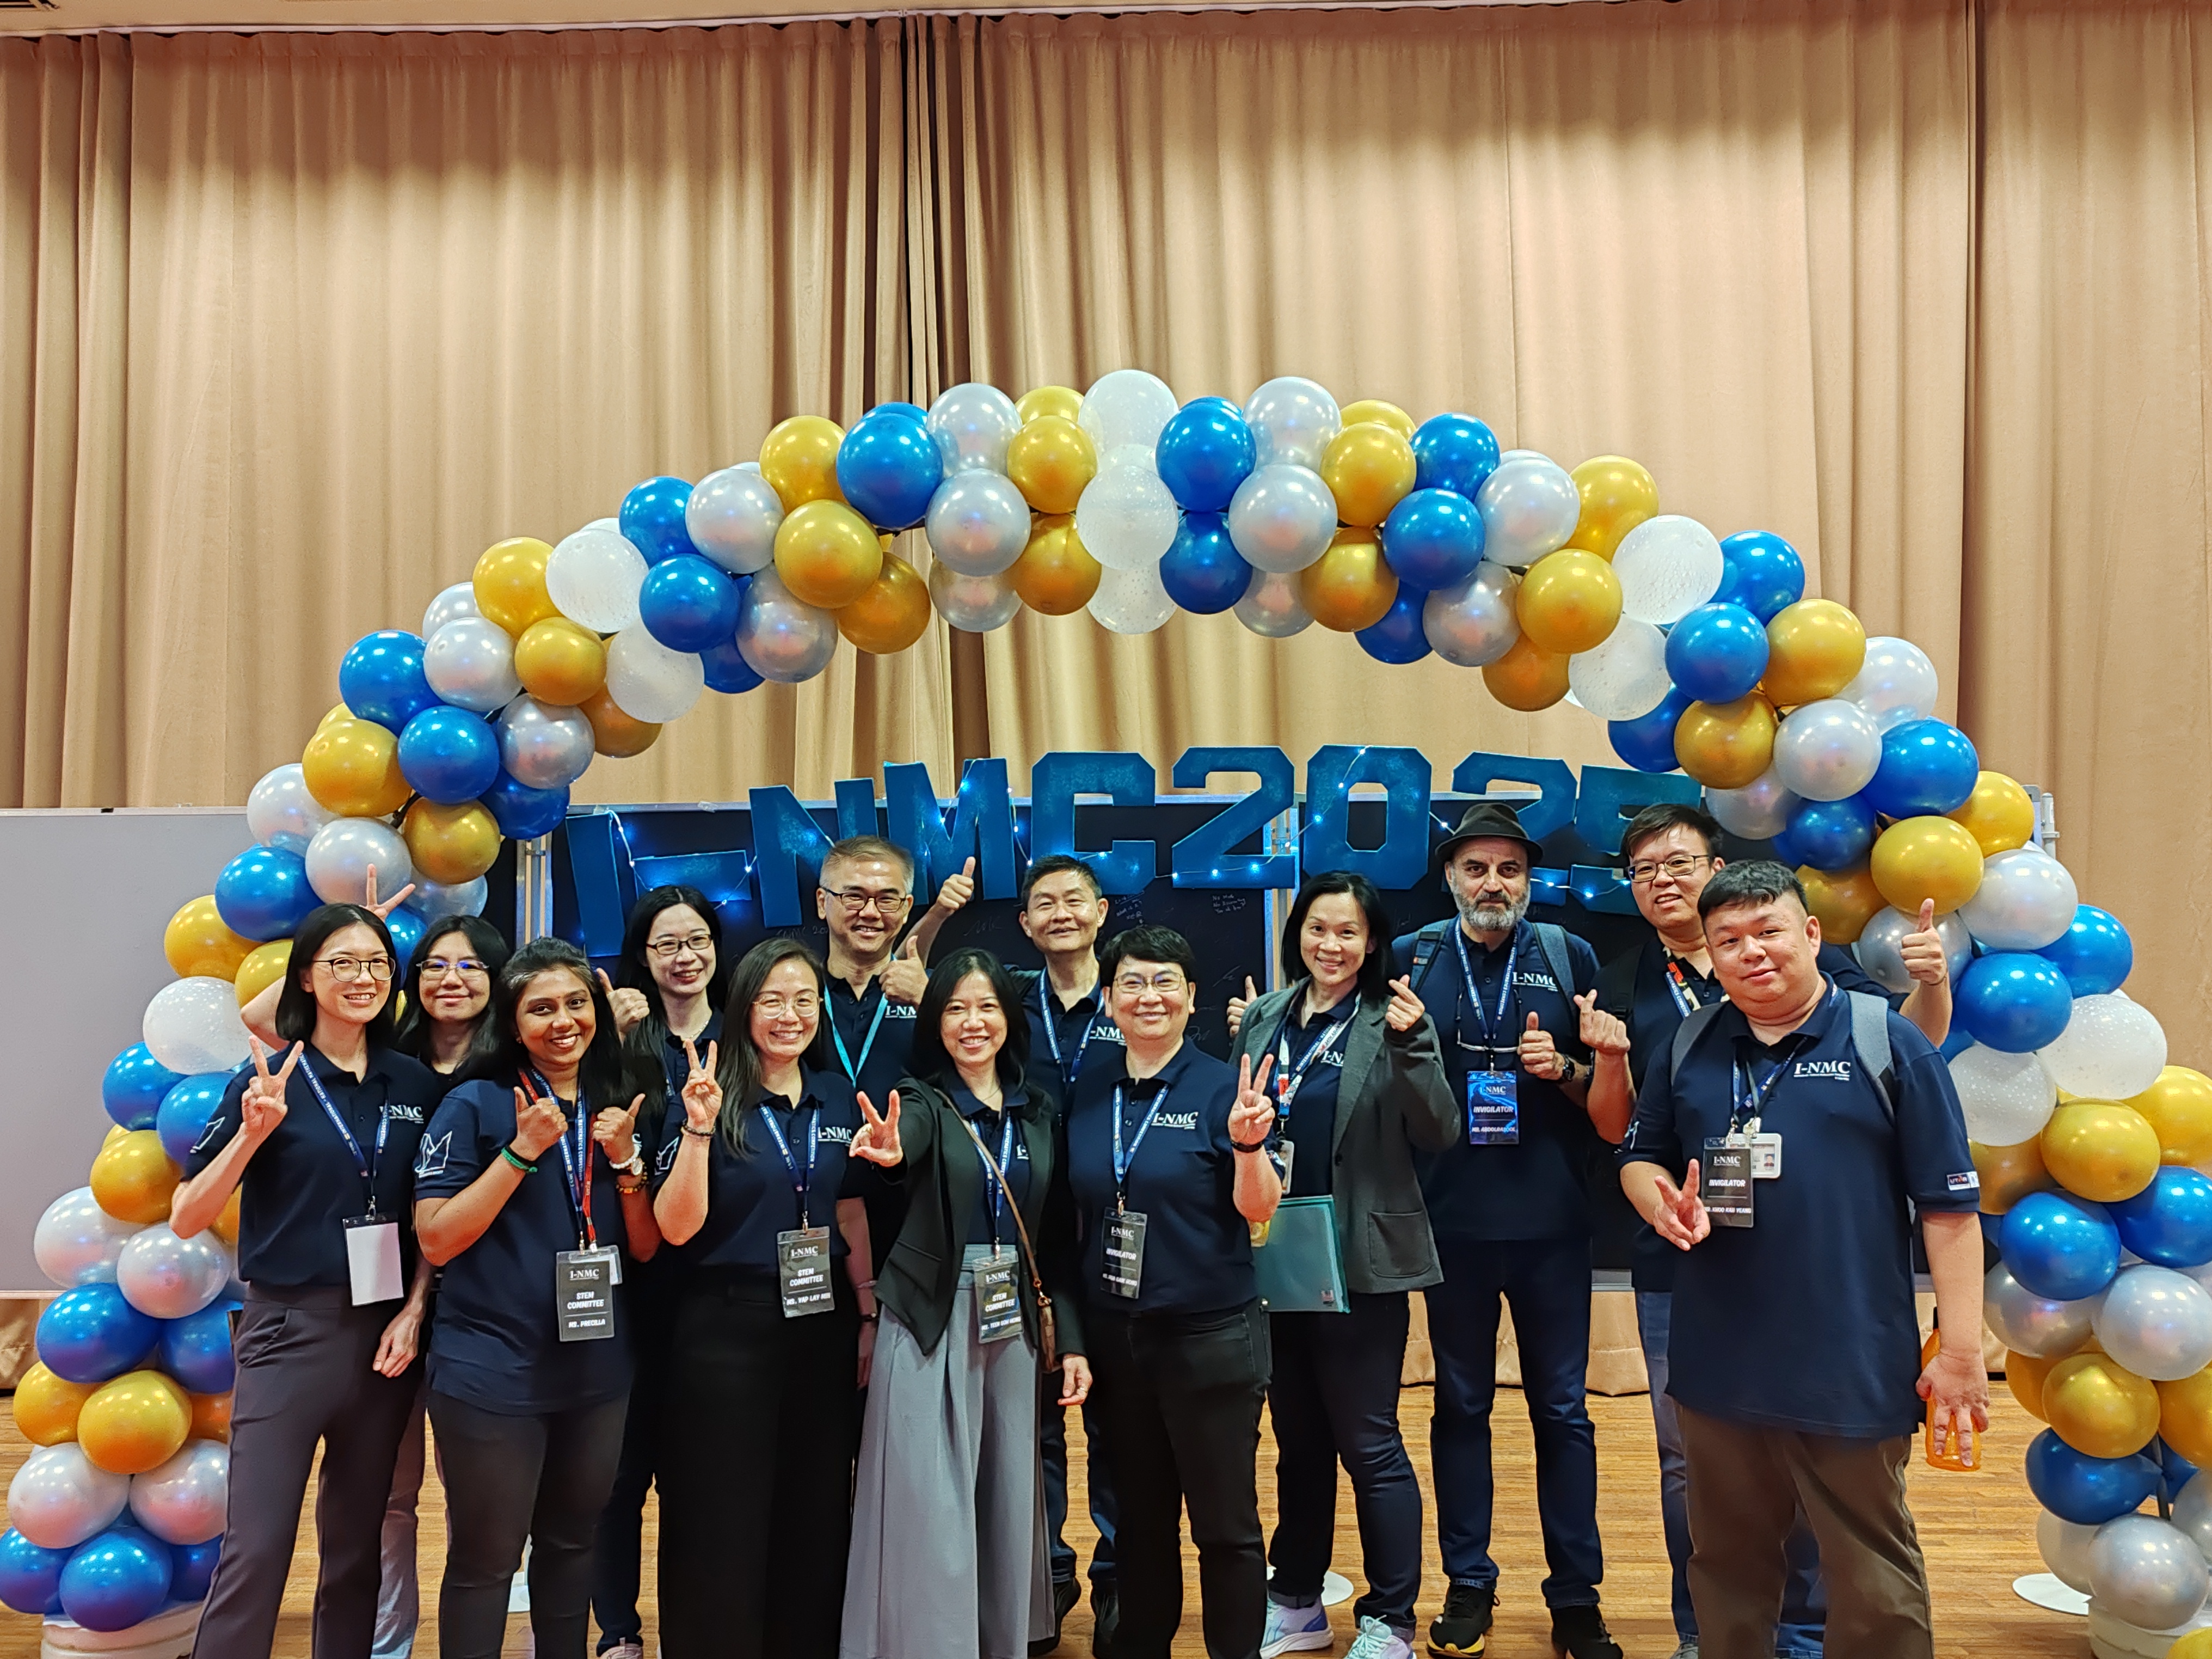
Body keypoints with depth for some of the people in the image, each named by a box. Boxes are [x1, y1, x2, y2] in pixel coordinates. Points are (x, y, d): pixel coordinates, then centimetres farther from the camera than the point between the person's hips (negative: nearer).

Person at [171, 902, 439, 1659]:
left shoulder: (416, 1085, 4)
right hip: (290, 1331, -3)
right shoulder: (269, 1082, -6)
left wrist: (414, 1313, -3)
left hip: (385, 1334, 4)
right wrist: (254, 1131, -23)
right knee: (256, 1550, -6)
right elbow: (186, 1218, -10)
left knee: (355, 1543, 14)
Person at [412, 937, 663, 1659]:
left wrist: (625, 1160, -10)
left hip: (597, 1369, 5)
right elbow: (437, 1241, -13)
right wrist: (522, 1151, -20)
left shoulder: (617, 1108, 6)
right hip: (492, 1372, -4)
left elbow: (645, 1247, 6)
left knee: (571, 1544, 18)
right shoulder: (475, 1104, -8)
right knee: (485, 1560, 6)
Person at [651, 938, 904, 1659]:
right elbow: (677, 1228, -15)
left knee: (817, 1518, 13)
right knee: (724, 1523, 4)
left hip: (823, 1327, 5)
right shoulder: (714, 1098, -8)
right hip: (728, 1328, -4)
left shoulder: (840, 1099, 6)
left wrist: (867, 1315, 9)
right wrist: (699, 1129, -25)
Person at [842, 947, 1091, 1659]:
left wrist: (1072, 1340, 4)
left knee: (1007, 1499, 12)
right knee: (931, 1509, -1)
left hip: (1014, 1325, 4)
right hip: (931, 1325, -4)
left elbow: (1059, 1237, 8)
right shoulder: (922, 1101, -6)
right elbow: (903, 1141, -32)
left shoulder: (1040, 1111, 5)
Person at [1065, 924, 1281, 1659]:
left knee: (1224, 1524, 6)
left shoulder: (1221, 1086, -9)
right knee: (1140, 1517, 17)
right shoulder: (1089, 1092, 4)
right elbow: (1079, 1213, 11)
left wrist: (1247, 1144, -32)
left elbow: (1259, 1208, -13)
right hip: (1114, 1336, 4)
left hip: (1211, 1337, -4)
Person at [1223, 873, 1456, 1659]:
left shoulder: (1393, 1023, -7)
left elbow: (1439, 1134, -15)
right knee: (1298, 1439, 16)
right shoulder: (1264, 1018, 6)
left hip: (1359, 1265, -5)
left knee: (1368, 1443, 1)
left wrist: (1412, 1046, -27)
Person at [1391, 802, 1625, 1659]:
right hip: (1452, 1221, 0)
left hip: (1551, 1221, 0)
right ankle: (1468, 1583, 24)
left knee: (1562, 1408, 8)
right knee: (1461, 1403, 12)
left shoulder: (1569, 957, 2)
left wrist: (1566, 1069, -13)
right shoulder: (1411, 958, 2)